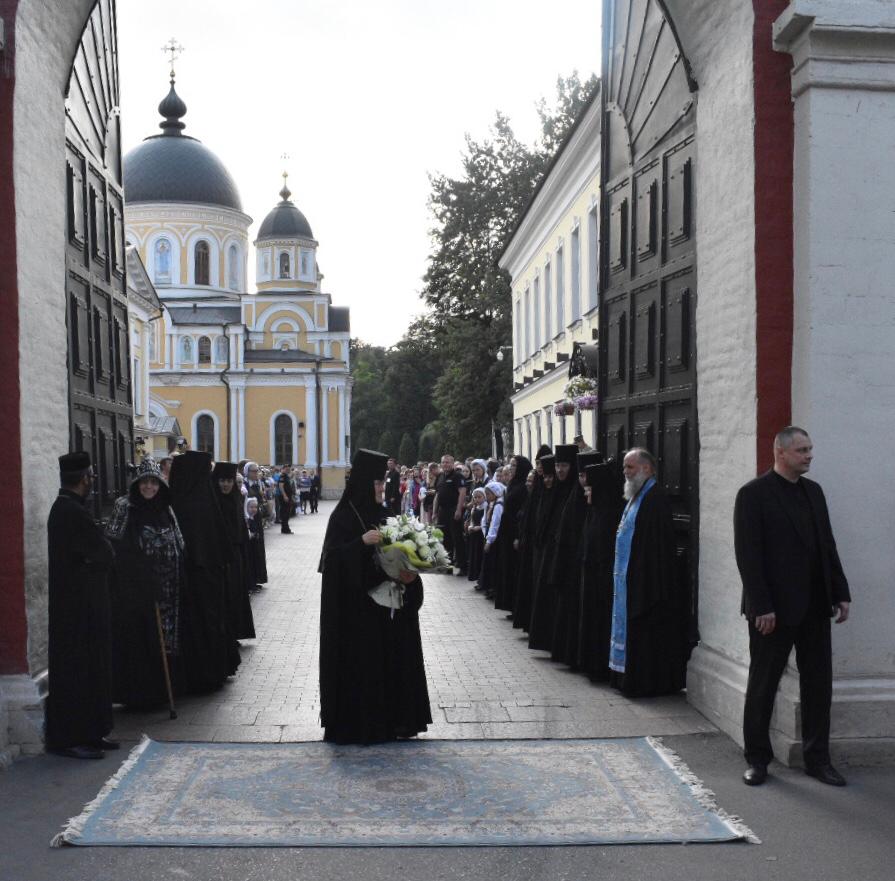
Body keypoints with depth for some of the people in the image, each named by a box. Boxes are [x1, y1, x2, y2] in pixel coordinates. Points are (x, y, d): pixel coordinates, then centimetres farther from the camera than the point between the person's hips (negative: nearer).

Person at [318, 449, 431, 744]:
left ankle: (390, 717, 18)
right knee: (359, 660, -2)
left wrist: (407, 572, -4)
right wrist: (362, 542, -26)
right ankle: (356, 723, 8)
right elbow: (332, 558, -14)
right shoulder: (343, 516, -9)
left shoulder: (381, 514, 9)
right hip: (356, 607, -6)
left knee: (390, 658, 8)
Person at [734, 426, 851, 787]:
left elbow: (827, 545, 13)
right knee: (762, 686, 6)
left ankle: (817, 758, 21)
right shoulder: (754, 494, -9)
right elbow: (748, 554, -13)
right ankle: (757, 759, 18)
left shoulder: (813, 491, 11)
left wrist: (841, 593, 7)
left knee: (818, 683, 9)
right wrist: (761, 607, -17)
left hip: (814, 607, 6)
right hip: (773, 609, -6)